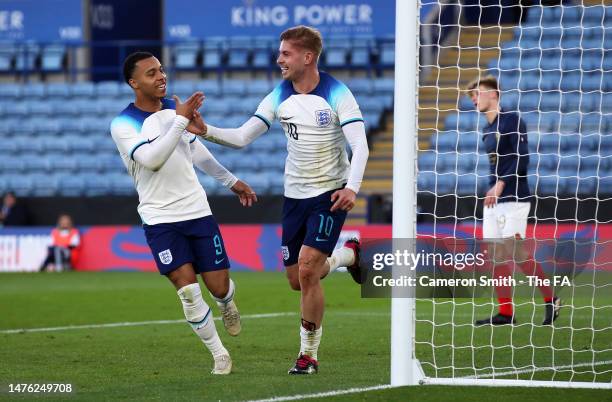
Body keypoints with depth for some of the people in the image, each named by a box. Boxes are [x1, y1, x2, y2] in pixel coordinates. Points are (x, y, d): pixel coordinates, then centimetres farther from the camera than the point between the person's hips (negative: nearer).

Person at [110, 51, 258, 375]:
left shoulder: (176, 109, 7)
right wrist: (181, 119, -27)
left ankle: (227, 304, 40)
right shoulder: (123, 124, -11)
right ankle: (219, 354, 1)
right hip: (160, 218, -4)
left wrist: (231, 181, 28)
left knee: (219, 286, 3)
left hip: (197, 211, 4)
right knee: (188, 290, -13)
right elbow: (152, 159, -26)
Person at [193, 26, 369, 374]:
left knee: (307, 269, -18)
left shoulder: (337, 94, -13)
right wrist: (205, 131, -18)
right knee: (298, 280, 7)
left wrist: (352, 188, -32)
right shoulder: (280, 96, 1)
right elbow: (242, 137, -1)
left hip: (330, 193, -6)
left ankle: (309, 355, -5)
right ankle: (349, 255, 38)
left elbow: (360, 146, -18)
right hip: (295, 195, 6)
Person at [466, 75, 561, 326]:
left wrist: (500, 184, -22)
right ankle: (505, 311, 5)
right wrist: (492, 191, 12)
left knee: (515, 253, -12)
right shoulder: (487, 130, 16)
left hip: (513, 198, -8)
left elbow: (522, 158, -17)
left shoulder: (512, 120, -8)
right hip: (494, 201, 8)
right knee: (495, 255, 3)